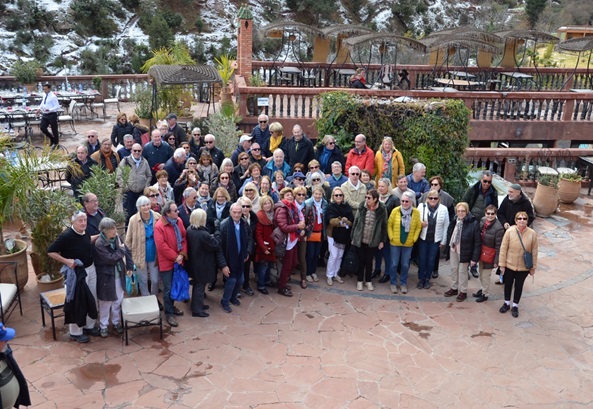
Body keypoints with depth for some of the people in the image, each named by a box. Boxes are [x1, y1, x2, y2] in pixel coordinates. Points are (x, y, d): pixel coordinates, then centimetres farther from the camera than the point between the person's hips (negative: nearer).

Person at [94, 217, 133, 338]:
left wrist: (129, 267, -2)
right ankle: (104, 326, 27)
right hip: (106, 277, -5)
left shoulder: (116, 238, -3)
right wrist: (121, 249, -12)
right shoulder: (99, 244, -22)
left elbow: (127, 252, 5)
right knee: (105, 303, 10)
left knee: (118, 301, 16)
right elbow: (111, 259, -25)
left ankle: (116, 322, 34)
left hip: (119, 275, 5)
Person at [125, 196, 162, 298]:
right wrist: (131, 255, 1)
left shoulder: (157, 217, -9)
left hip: (154, 255, 1)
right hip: (140, 256, -1)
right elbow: (128, 240, -2)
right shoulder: (133, 220, -12)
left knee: (155, 280, 10)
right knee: (143, 281, 13)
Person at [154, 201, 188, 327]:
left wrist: (182, 254, -6)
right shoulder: (159, 226, -19)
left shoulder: (179, 221, 2)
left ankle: (171, 306, 36)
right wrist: (175, 257, -17)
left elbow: (184, 238, 6)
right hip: (166, 262, -6)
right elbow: (161, 246, -22)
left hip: (178, 261, 6)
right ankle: (169, 313, 13)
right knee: (168, 289, 2)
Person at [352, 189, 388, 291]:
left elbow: (384, 226, -2)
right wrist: (353, 237, 3)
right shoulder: (362, 207, -8)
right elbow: (356, 222, 1)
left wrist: (382, 241, 0)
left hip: (373, 241, -1)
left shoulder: (382, 210, -11)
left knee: (369, 261, 12)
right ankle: (360, 280, 28)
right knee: (361, 261, 12)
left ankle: (368, 281, 30)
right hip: (360, 240, 1)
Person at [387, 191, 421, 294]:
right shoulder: (395, 211, -9)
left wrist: (414, 239, -3)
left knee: (405, 265, 9)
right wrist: (391, 237, -6)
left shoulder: (416, 212, -6)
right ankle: (393, 283, 23)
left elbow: (418, 227, 2)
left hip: (408, 244, 1)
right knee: (394, 264, 6)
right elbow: (389, 225, -2)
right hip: (395, 243, -1)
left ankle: (403, 283, 26)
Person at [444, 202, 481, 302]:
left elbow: (477, 242, -17)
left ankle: (463, 292, 25)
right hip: (453, 249, 5)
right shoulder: (454, 221, -3)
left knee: (462, 271, 8)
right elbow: (449, 234, 10)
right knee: (454, 269, 18)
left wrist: (475, 257, -17)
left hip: (464, 251, -5)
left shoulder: (473, 223, -19)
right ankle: (454, 288, 36)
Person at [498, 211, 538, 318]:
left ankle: (515, 306, 34)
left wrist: (533, 267, 2)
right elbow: (503, 249, -10)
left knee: (519, 286, 15)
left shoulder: (532, 234, -13)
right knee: (508, 284, 17)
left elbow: (534, 252, -4)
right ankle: (507, 303, 39)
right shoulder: (509, 231, -16)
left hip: (524, 267, 0)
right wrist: (502, 264, -8)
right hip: (509, 265, 0)